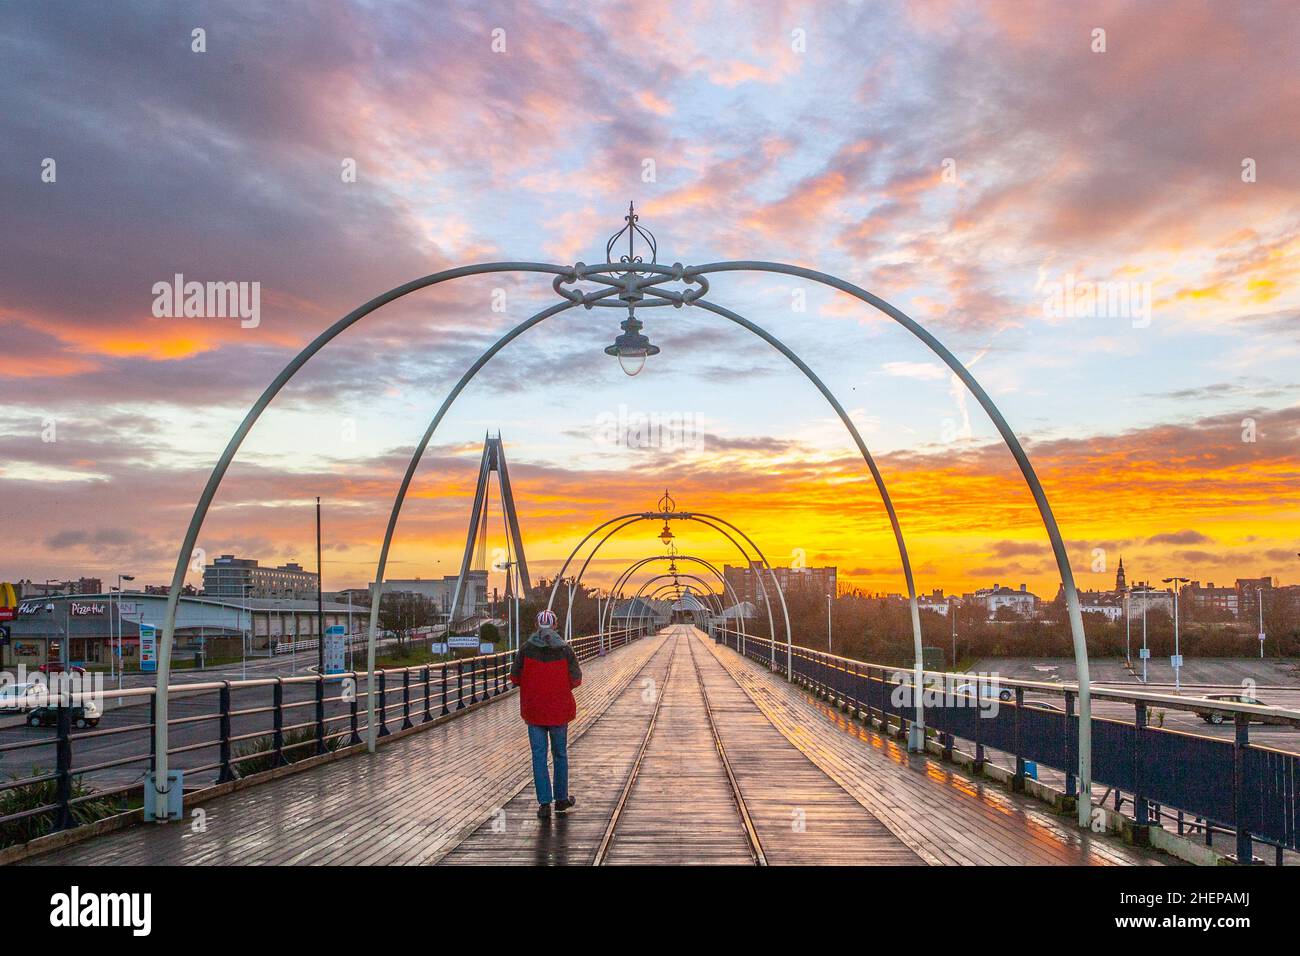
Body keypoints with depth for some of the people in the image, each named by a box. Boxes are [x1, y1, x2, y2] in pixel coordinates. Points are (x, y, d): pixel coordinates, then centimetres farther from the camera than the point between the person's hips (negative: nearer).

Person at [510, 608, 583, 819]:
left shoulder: (527, 648, -7)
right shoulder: (564, 649, -8)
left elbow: (515, 677, -4)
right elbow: (576, 679, -6)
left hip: (533, 709, 0)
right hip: (559, 709, 0)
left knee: (539, 756, 5)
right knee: (560, 754, 15)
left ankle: (544, 803, 1)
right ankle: (561, 799, 25)